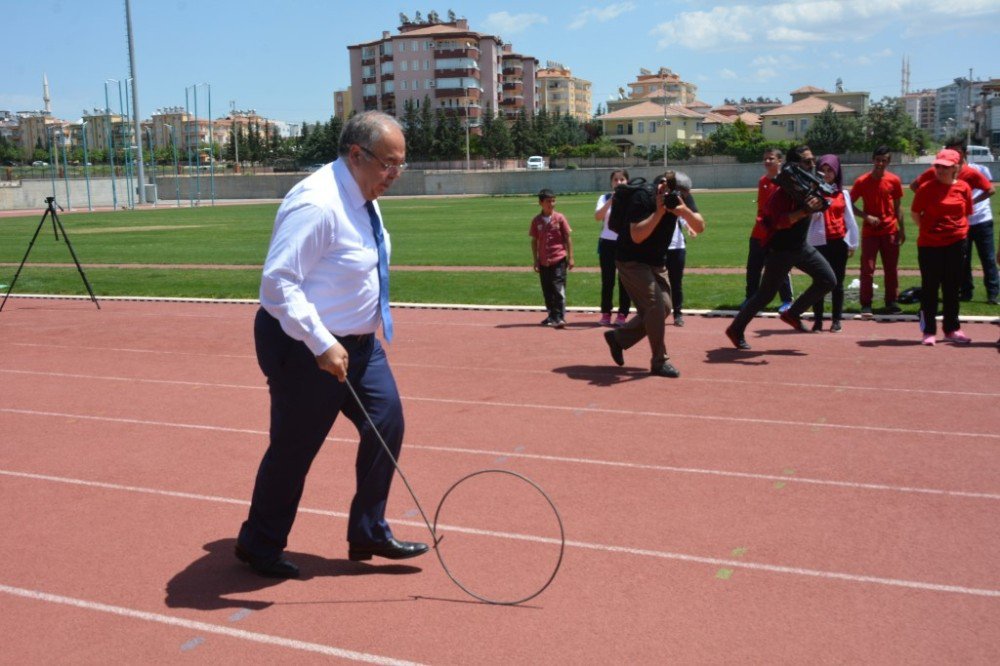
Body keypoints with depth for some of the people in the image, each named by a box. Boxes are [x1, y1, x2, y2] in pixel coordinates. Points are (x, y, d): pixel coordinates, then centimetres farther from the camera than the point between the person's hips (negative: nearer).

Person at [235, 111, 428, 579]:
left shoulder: (363, 199, 6)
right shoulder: (317, 203, -24)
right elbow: (278, 282, -29)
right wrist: (322, 345, -32)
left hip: (357, 342, 9)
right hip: (307, 348, -9)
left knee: (387, 422, 5)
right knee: (294, 448, 4)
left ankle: (368, 533, 21)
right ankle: (259, 545, 26)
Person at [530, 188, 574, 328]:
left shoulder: (559, 218, -1)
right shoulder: (536, 220, 5)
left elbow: (567, 238, 2)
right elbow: (534, 241, 10)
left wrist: (570, 257, -2)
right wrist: (536, 261, 7)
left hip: (559, 260, -3)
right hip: (544, 262, 3)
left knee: (559, 289, -9)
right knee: (547, 291, 11)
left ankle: (559, 318, -9)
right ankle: (552, 316, 24)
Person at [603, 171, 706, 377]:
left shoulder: (683, 196, -8)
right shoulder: (642, 198, -25)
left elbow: (700, 227, -17)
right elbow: (637, 236, -33)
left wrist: (684, 209, -35)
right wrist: (659, 211, -38)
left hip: (657, 262, 7)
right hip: (632, 261, -7)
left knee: (664, 308, 6)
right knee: (655, 305, -17)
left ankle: (618, 338, 21)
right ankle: (659, 362, -6)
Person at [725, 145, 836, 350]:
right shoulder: (785, 190, -22)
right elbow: (779, 221, -33)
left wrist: (818, 204, 2)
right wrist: (804, 211, -42)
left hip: (800, 246, 8)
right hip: (780, 249, -8)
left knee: (828, 280, 3)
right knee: (766, 294, -2)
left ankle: (792, 314, 16)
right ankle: (736, 329, 13)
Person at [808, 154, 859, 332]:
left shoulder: (843, 194, 9)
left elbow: (850, 218, 9)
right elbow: (810, 215, -6)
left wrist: (853, 242, 5)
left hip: (839, 242, 1)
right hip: (819, 242, -1)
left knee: (837, 282, 4)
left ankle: (836, 320, 8)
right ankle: (817, 320, 3)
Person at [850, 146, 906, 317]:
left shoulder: (894, 180, 1)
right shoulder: (862, 181, -5)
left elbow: (897, 207, 8)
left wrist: (901, 229, 4)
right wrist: (866, 216, -15)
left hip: (890, 231, 2)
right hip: (869, 231, -2)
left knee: (891, 268, 7)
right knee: (867, 269, -4)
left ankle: (891, 302, 16)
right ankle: (866, 305, 1)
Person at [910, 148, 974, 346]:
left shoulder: (963, 187, 1)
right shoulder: (927, 188, -7)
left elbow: (966, 213, 11)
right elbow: (915, 213, 3)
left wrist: (960, 231, 5)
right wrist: (927, 229, 1)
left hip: (956, 242, 3)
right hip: (929, 244, -3)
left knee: (952, 287, 11)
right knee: (930, 287, 2)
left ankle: (951, 329, 22)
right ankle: (928, 331, 9)